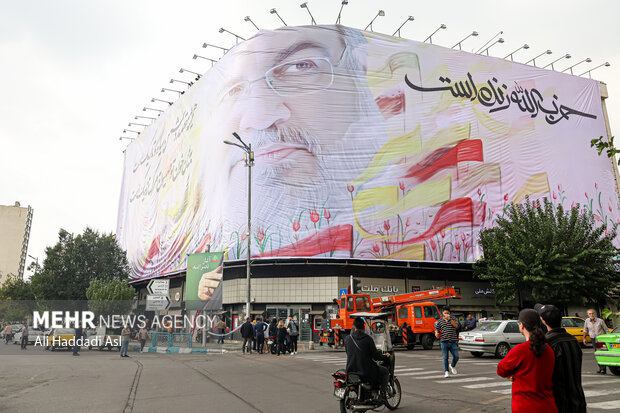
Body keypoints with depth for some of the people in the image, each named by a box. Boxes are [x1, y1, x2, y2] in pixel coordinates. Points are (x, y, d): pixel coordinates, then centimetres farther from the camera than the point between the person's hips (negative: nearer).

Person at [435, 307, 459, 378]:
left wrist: (449, 319, -17)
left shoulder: (453, 319, 8)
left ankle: (452, 366, 27)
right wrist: (436, 333, -15)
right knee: (445, 358, -1)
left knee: (456, 356, -2)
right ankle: (446, 372, 9)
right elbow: (436, 330, 8)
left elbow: (456, 325, -10)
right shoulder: (439, 321, 8)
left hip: (453, 341, 1)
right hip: (444, 342, -1)